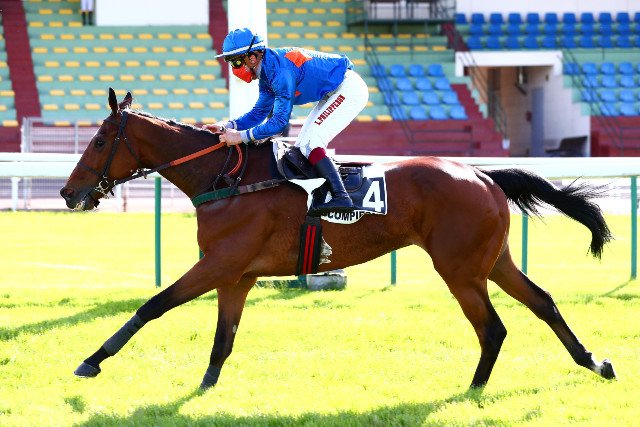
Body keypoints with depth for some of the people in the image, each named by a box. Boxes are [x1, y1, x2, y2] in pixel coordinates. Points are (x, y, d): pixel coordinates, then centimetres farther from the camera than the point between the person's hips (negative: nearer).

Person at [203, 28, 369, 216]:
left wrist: (242, 136, -28)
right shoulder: (267, 73, 4)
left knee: (309, 143, -21)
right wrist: (227, 126, -2)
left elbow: (279, 121, -28)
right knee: (301, 148, 10)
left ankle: (341, 197, -29)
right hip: (333, 93, 11)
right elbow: (259, 113, 13)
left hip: (349, 88, -11)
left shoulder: (281, 71, -28)